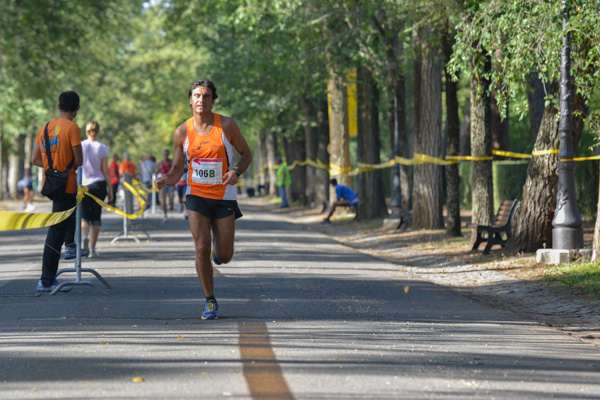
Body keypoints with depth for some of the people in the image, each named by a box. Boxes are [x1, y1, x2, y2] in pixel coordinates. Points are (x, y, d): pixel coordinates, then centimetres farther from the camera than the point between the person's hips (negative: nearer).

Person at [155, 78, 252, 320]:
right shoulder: (182, 132, -1)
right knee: (202, 250, -13)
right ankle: (210, 301, 3)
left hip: (224, 196, 0)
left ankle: (219, 244, 40)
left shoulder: (227, 125, -6)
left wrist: (236, 171, -16)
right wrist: (166, 180, -17)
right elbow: (177, 170, 6)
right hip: (196, 195, 0)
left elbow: (246, 154, 4)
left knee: (223, 258, 1)